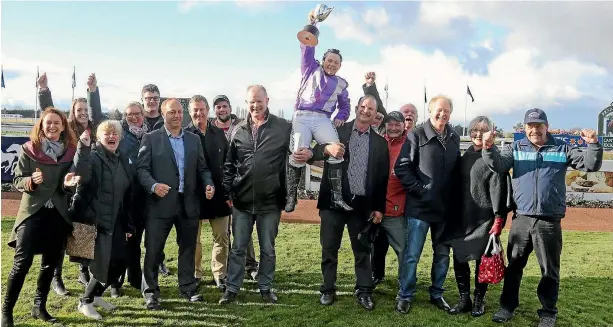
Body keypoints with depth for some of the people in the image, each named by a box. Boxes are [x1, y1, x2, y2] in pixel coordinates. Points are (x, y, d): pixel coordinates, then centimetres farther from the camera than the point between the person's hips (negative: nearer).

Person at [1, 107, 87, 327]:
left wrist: (69, 182, -19)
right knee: (22, 263, -7)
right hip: (32, 212, -3)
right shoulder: (28, 149, -3)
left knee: (50, 263, 10)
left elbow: (74, 181, 3)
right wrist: (31, 181, -23)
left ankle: (39, 307, 24)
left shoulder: (70, 151, 3)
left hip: (58, 214, 3)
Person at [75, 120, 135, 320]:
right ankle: (85, 302, 16)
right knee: (104, 265, -7)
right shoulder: (92, 158, -8)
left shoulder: (124, 160, 11)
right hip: (98, 222, -7)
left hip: (117, 222, 7)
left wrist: (129, 224, 14)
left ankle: (96, 295, 32)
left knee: (119, 264, 9)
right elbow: (80, 178, -28)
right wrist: (82, 149, -37)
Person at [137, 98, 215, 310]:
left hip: (189, 203, 4)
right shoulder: (150, 138, 0)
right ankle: (150, 292, 16)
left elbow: (202, 168, 14)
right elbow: (141, 168, -5)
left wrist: (208, 184, -6)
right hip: (160, 203, -3)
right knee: (153, 250, 3)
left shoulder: (194, 139, 12)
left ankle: (188, 287, 28)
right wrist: (153, 185, -23)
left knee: (188, 248, 13)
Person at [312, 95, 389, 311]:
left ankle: (364, 291, 18)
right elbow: (314, 153, -5)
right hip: (334, 200, -1)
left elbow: (382, 177, 7)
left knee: (362, 250, 8)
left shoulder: (380, 142, 8)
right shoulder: (337, 131, 3)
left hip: (362, 204, 1)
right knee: (329, 248, 6)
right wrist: (327, 149, -28)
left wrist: (379, 207, 2)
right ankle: (328, 290, 18)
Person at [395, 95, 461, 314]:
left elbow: (456, 170, 17)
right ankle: (405, 296, 14)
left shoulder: (454, 138, 10)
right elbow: (401, 167, -9)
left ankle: (437, 294, 28)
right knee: (412, 255, 1)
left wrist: (453, 195, 6)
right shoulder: (417, 135, -6)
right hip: (420, 206, -5)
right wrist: (418, 190, -14)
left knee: (443, 254, 13)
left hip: (445, 207, 5)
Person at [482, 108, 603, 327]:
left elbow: (590, 165, -1)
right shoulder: (516, 148, 6)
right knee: (514, 266, 12)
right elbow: (498, 165, -10)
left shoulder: (562, 149, 4)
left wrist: (593, 145, -21)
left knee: (550, 270, 9)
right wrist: (489, 148, -30)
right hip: (521, 219, 1)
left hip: (549, 221, -1)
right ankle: (508, 306, 26)